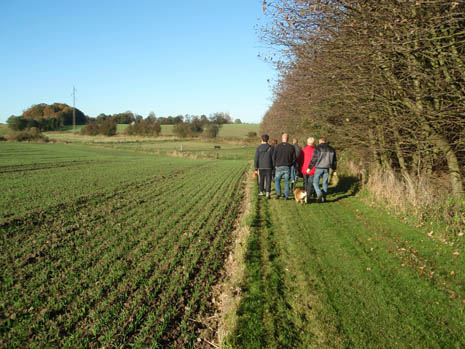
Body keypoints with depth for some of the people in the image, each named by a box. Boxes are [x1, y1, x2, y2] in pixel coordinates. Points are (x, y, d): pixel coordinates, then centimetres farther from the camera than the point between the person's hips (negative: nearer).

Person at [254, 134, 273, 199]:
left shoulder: (258, 148, -2)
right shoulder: (270, 148, -4)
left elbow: (256, 158, -3)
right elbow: (273, 158, -2)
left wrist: (256, 167, 3)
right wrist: (274, 167, 7)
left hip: (261, 167, 2)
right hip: (268, 167, -1)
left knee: (261, 180, 17)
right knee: (268, 181, -1)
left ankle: (261, 192, 30)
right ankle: (268, 193, -14)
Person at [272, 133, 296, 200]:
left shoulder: (277, 146, -5)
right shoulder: (291, 147, -1)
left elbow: (273, 157, -3)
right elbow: (294, 159, 1)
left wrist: (275, 165, 12)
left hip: (279, 167, -1)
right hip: (287, 167, 1)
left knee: (277, 180, 14)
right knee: (286, 182, 8)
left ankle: (278, 192, -3)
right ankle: (286, 196, 7)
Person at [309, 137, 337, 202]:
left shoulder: (318, 148, -7)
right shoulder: (331, 149, 11)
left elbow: (314, 159, -11)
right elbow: (334, 160, 15)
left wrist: (310, 167, -6)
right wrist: (334, 170, 21)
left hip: (319, 168, -5)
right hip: (327, 168, 5)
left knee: (315, 182, 3)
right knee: (325, 183, 11)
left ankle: (319, 193, -20)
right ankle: (324, 198, 12)